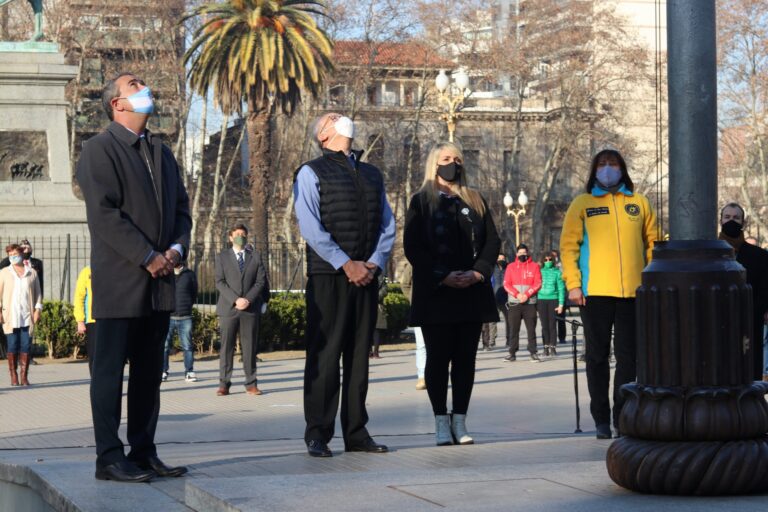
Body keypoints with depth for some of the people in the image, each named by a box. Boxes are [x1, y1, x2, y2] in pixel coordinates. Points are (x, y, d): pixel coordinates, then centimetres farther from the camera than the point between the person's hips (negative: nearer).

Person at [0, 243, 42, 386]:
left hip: (27, 316, 1)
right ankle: (13, 376, 3)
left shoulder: (32, 272, 11)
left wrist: (38, 309, 1)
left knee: (26, 346, -3)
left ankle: (24, 376, 0)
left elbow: (38, 293, 12)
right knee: (12, 346, -2)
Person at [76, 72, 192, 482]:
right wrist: (148, 257, -16)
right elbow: (104, 213, -14)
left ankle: (143, 452, 14)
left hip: (159, 280, 7)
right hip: (120, 279, -7)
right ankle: (109, 459, 0)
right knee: (110, 369, -3)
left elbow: (181, 209, 18)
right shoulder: (100, 149, -4)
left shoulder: (162, 153, 20)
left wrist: (177, 248, -2)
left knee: (149, 371, 9)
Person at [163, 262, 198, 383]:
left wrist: (187, 306, 9)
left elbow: (194, 294, 15)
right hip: (167, 316, -1)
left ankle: (189, 372, 6)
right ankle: (163, 372, 5)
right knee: (164, 346, 0)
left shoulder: (190, 275, 8)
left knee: (187, 346, 2)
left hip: (185, 317, 1)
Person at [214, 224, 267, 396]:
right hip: (228, 308, -1)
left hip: (250, 309, 1)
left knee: (250, 347, 0)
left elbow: (261, 281, 5)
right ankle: (224, 384, -1)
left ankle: (251, 384, 3)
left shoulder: (255, 257, 14)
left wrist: (248, 299, -10)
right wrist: (235, 299, -13)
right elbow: (220, 282, 0)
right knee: (226, 346, -3)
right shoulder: (222, 257, 10)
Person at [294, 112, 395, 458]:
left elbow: (387, 224, 13)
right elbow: (311, 227, -9)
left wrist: (375, 262, -3)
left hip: (366, 275, 5)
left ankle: (356, 432, 12)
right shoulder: (311, 173, 1)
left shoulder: (372, 174, 19)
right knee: (324, 355, -4)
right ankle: (317, 434, -1)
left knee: (359, 354, 7)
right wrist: (346, 264, -14)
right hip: (327, 274, -5)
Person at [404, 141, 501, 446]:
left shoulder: (475, 201, 15)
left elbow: (492, 241, 10)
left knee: (466, 358, 3)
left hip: (472, 292, 3)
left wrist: (478, 272, -8)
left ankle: (460, 421, 7)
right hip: (435, 293, -3)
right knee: (438, 358, -1)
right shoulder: (421, 202, 4)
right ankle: (441, 422, 3)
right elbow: (412, 247, -4)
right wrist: (443, 277, -14)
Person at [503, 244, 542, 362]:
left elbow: (538, 284, 0)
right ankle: (512, 353, 5)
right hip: (514, 303, 1)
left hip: (530, 302, -1)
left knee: (531, 329, -2)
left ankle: (533, 352, 0)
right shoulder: (511, 267, 9)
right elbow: (507, 284, 3)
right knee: (513, 329, 2)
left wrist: (527, 294, -13)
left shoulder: (534, 266, 6)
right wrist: (517, 294, -12)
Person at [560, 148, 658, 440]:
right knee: (598, 356, 3)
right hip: (595, 292, -1)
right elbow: (568, 246, 1)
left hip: (633, 291, 1)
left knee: (628, 356, 3)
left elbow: (652, 243, 11)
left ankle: (622, 415, 11)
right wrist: (573, 284, -8)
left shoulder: (639, 203, 11)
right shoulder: (582, 204, 6)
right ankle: (601, 420, 9)